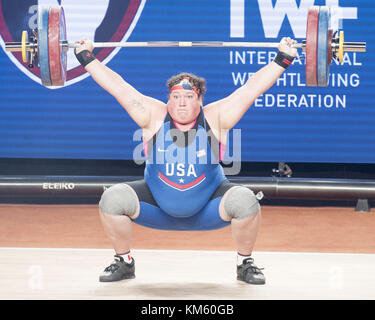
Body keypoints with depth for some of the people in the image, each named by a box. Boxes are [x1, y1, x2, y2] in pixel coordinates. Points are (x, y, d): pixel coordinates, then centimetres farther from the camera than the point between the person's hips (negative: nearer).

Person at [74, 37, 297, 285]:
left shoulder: (216, 119, -13)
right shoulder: (154, 117, -12)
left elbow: (253, 87, -14)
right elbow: (118, 86, -10)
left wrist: (283, 59, -16)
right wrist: (87, 58, -9)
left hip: (207, 211, -1)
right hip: (158, 207, 1)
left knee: (244, 200, -28)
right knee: (113, 199, -21)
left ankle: (245, 264, -3)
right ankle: (124, 262, 2)